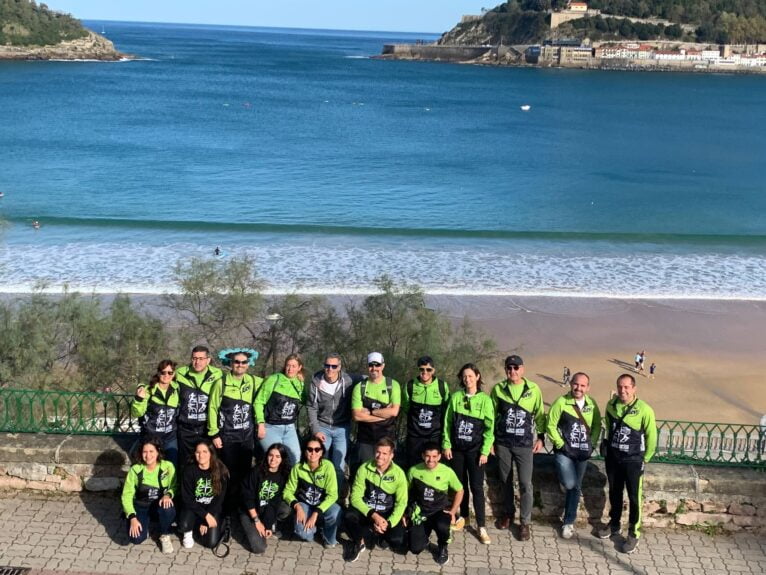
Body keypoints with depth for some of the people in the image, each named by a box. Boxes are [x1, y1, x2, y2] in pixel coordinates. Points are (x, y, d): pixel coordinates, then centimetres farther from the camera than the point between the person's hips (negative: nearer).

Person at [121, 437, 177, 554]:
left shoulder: (167, 466, -12)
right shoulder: (135, 470, -12)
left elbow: (174, 486, -2)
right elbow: (127, 495, -9)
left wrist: (168, 495, -26)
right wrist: (132, 517, -21)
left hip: (160, 505, 0)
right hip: (140, 507, 0)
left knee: (168, 508, -36)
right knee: (136, 538, -25)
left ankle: (165, 536, -6)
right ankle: (144, 526, 13)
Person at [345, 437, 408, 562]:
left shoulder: (398, 473, -9)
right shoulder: (364, 469, -11)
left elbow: (401, 503, -7)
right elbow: (355, 497, -14)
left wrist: (388, 523, -22)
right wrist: (373, 515, -27)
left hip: (388, 514, 0)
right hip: (366, 512, 0)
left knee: (398, 541, -23)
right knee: (349, 516, -32)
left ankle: (371, 535, 8)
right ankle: (359, 542, -1)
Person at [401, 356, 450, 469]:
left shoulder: (442, 386, -4)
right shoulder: (410, 386, -3)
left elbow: (446, 410, 10)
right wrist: (417, 418, 9)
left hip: (435, 435, -1)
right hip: (414, 435, 1)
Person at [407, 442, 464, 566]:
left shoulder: (447, 471, -10)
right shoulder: (413, 471, -8)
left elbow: (459, 491, 5)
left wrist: (453, 512, -3)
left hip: (440, 510, -1)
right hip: (420, 512, 1)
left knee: (442, 526, -37)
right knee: (415, 548, -15)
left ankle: (442, 548, 0)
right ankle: (424, 536, 24)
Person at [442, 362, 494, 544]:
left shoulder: (485, 399, -5)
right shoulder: (455, 397, 1)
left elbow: (489, 427, -5)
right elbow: (447, 422, 5)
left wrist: (485, 451, -9)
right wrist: (446, 445, 0)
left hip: (475, 450, -2)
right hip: (456, 448, 3)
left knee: (477, 487, -2)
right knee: (460, 484, 12)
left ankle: (481, 527, 2)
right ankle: (463, 516, 29)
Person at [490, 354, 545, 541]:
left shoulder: (533, 389, -4)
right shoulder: (498, 389, -2)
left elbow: (540, 414, 6)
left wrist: (541, 436, 4)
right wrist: (490, 439, 5)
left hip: (524, 444, -1)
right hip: (502, 443, 2)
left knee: (525, 484, -4)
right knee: (506, 481, 13)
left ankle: (525, 522, 7)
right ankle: (508, 513, 32)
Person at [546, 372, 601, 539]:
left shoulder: (592, 404, 1)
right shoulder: (561, 402, -12)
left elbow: (597, 425, 11)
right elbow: (551, 425, -9)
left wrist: (592, 443, 1)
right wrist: (560, 444, -12)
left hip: (582, 453, 4)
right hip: (564, 451, -4)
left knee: (576, 488, 10)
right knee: (569, 484, -19)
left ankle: (568, 522, 22)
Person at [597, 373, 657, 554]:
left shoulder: (644, 410, -18)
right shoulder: (611, 405, -4)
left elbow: (651, 437, -8)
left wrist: (645, 459, -2)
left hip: (633, 461, -4)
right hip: (612, 458, 4)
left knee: (634, 497, 3)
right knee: (614, 493, 18)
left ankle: (634, 533, 16)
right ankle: (614, 524, 37)